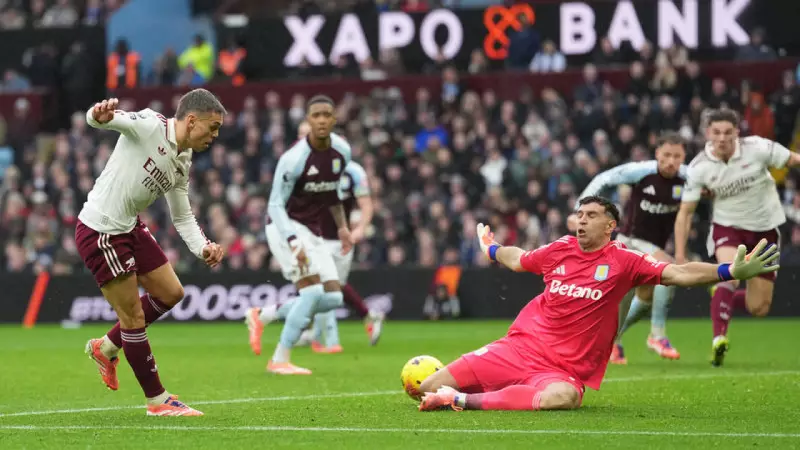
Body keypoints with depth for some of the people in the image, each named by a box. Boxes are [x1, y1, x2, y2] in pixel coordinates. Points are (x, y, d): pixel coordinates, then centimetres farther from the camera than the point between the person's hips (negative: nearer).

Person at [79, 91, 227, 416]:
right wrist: (100, 115, -55)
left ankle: (106, 347, 33)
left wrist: (203, 248, -4)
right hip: (100, 231, -9)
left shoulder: (182, 164, 8)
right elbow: (100, 119, -30)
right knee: (133, 317, -3)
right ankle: (157, 401, 9)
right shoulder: (148, 126, -16)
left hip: (130, 227, 9)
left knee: (170, 293, 16)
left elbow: (182, 217, 15)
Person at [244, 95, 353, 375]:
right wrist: (293, 242, -29)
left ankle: (261, 316, 15)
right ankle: (280, 360, -11)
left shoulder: (342, 151, 0)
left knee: (333, 298, 1)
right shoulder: (294, 158, -21)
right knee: (313, 291, -21)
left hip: (312, 232, 8)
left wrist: (341, 226, 12)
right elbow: (275, 205, -18)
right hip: (287, 227, -7)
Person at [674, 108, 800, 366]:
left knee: (758, 309, 2)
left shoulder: (758, 148, -19)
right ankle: (719, 339, -26)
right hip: (728, 227, -1)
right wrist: (680, 255, -12)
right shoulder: (698, 168, -15)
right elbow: (686, 212, -7)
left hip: (766, 228, 1)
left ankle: (722, 298, 35)